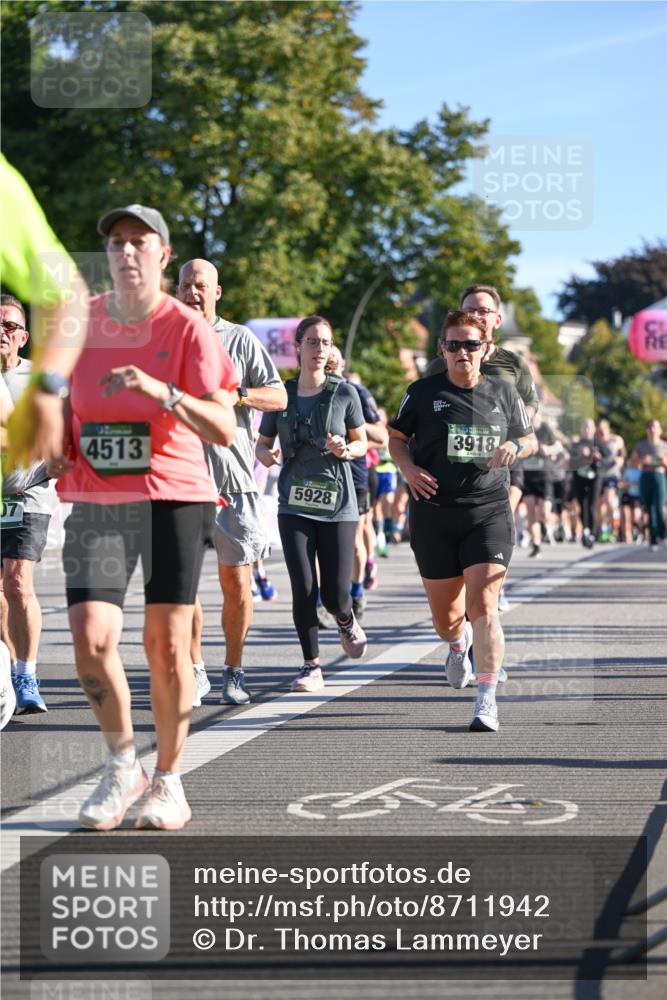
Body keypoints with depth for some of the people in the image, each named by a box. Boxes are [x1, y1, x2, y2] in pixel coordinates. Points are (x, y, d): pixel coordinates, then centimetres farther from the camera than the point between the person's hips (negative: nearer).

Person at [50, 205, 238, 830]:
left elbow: (225, 430, -12)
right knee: (91, 637, -11)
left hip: (172, 499, -2)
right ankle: (122, 766, 11)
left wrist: (162, 392, -26)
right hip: (94, 503, 2)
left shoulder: (187, 329, -5)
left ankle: (168, 780, 16)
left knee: (167, 645, 0)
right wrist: (58, 448, 2)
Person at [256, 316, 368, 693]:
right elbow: (262, 443, 13)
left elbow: (362, 442, 8)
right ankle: (312, 667, 7)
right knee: (303, 590, -7)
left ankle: (347, 622, 32)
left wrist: (346, 450, -14)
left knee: (336, 594, -4)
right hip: (295, 503, 1)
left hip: (338, 504, -1)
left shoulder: (344, 393, 0)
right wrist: (267, 455, -10)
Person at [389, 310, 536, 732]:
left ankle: (487, 701, -13)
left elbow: (531, 439, 18)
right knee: (445, 614, 8)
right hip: (435, 515, 1)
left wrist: (514, 446, -6)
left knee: (483, 606, -15)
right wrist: (409, 469, -5)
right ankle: (459, 644, 47)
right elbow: (397, 436, 14)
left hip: (489, 512, -1)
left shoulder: (503, 393, 6)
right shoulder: (424, 393, 2)